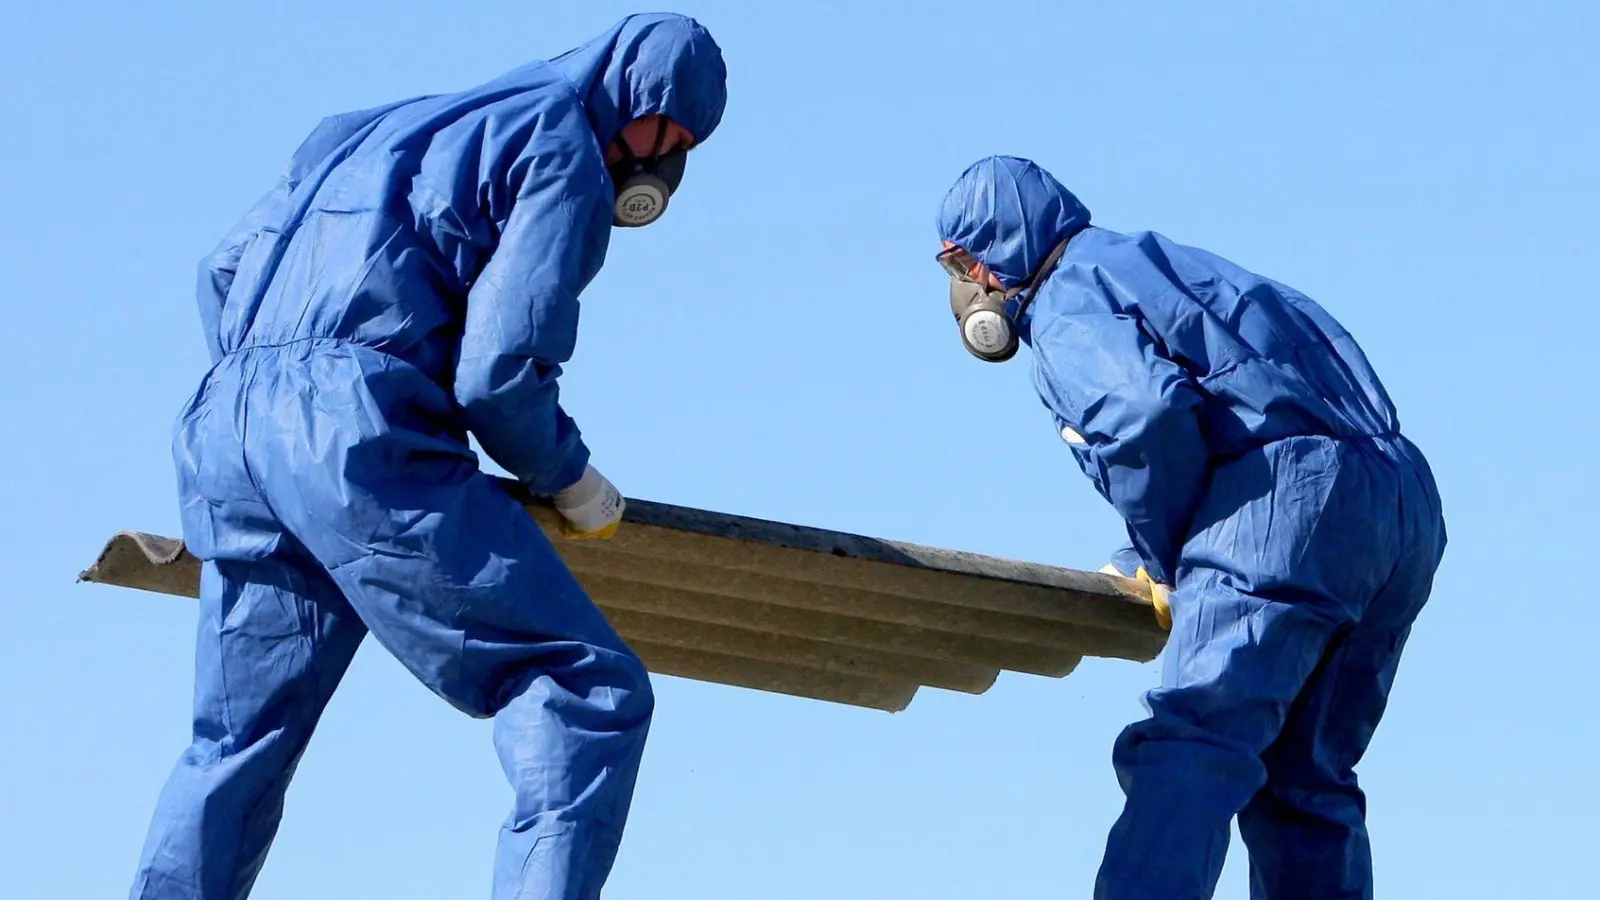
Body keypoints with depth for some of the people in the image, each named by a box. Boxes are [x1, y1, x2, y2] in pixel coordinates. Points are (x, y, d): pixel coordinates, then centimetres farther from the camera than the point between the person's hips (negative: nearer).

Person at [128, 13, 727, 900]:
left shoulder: (374, 130, 30)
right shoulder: (563, 149, 5)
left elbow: (223, 276, 29)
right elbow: (499, 368, -7)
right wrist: (573, 484, 8)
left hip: (229, 429, 8)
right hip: (360, 433, -8)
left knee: (233, 751, 18)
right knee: (588, 696, -7)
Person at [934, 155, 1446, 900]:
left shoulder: (1068, 299, 4)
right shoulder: (1152, 263, 34)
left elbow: (1150, 417, -15)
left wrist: (1165, 561, -1)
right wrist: (1138, 566, 22)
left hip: (1286, 494, -9)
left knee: (1188, 748, -20)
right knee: (1303, 784, 11)